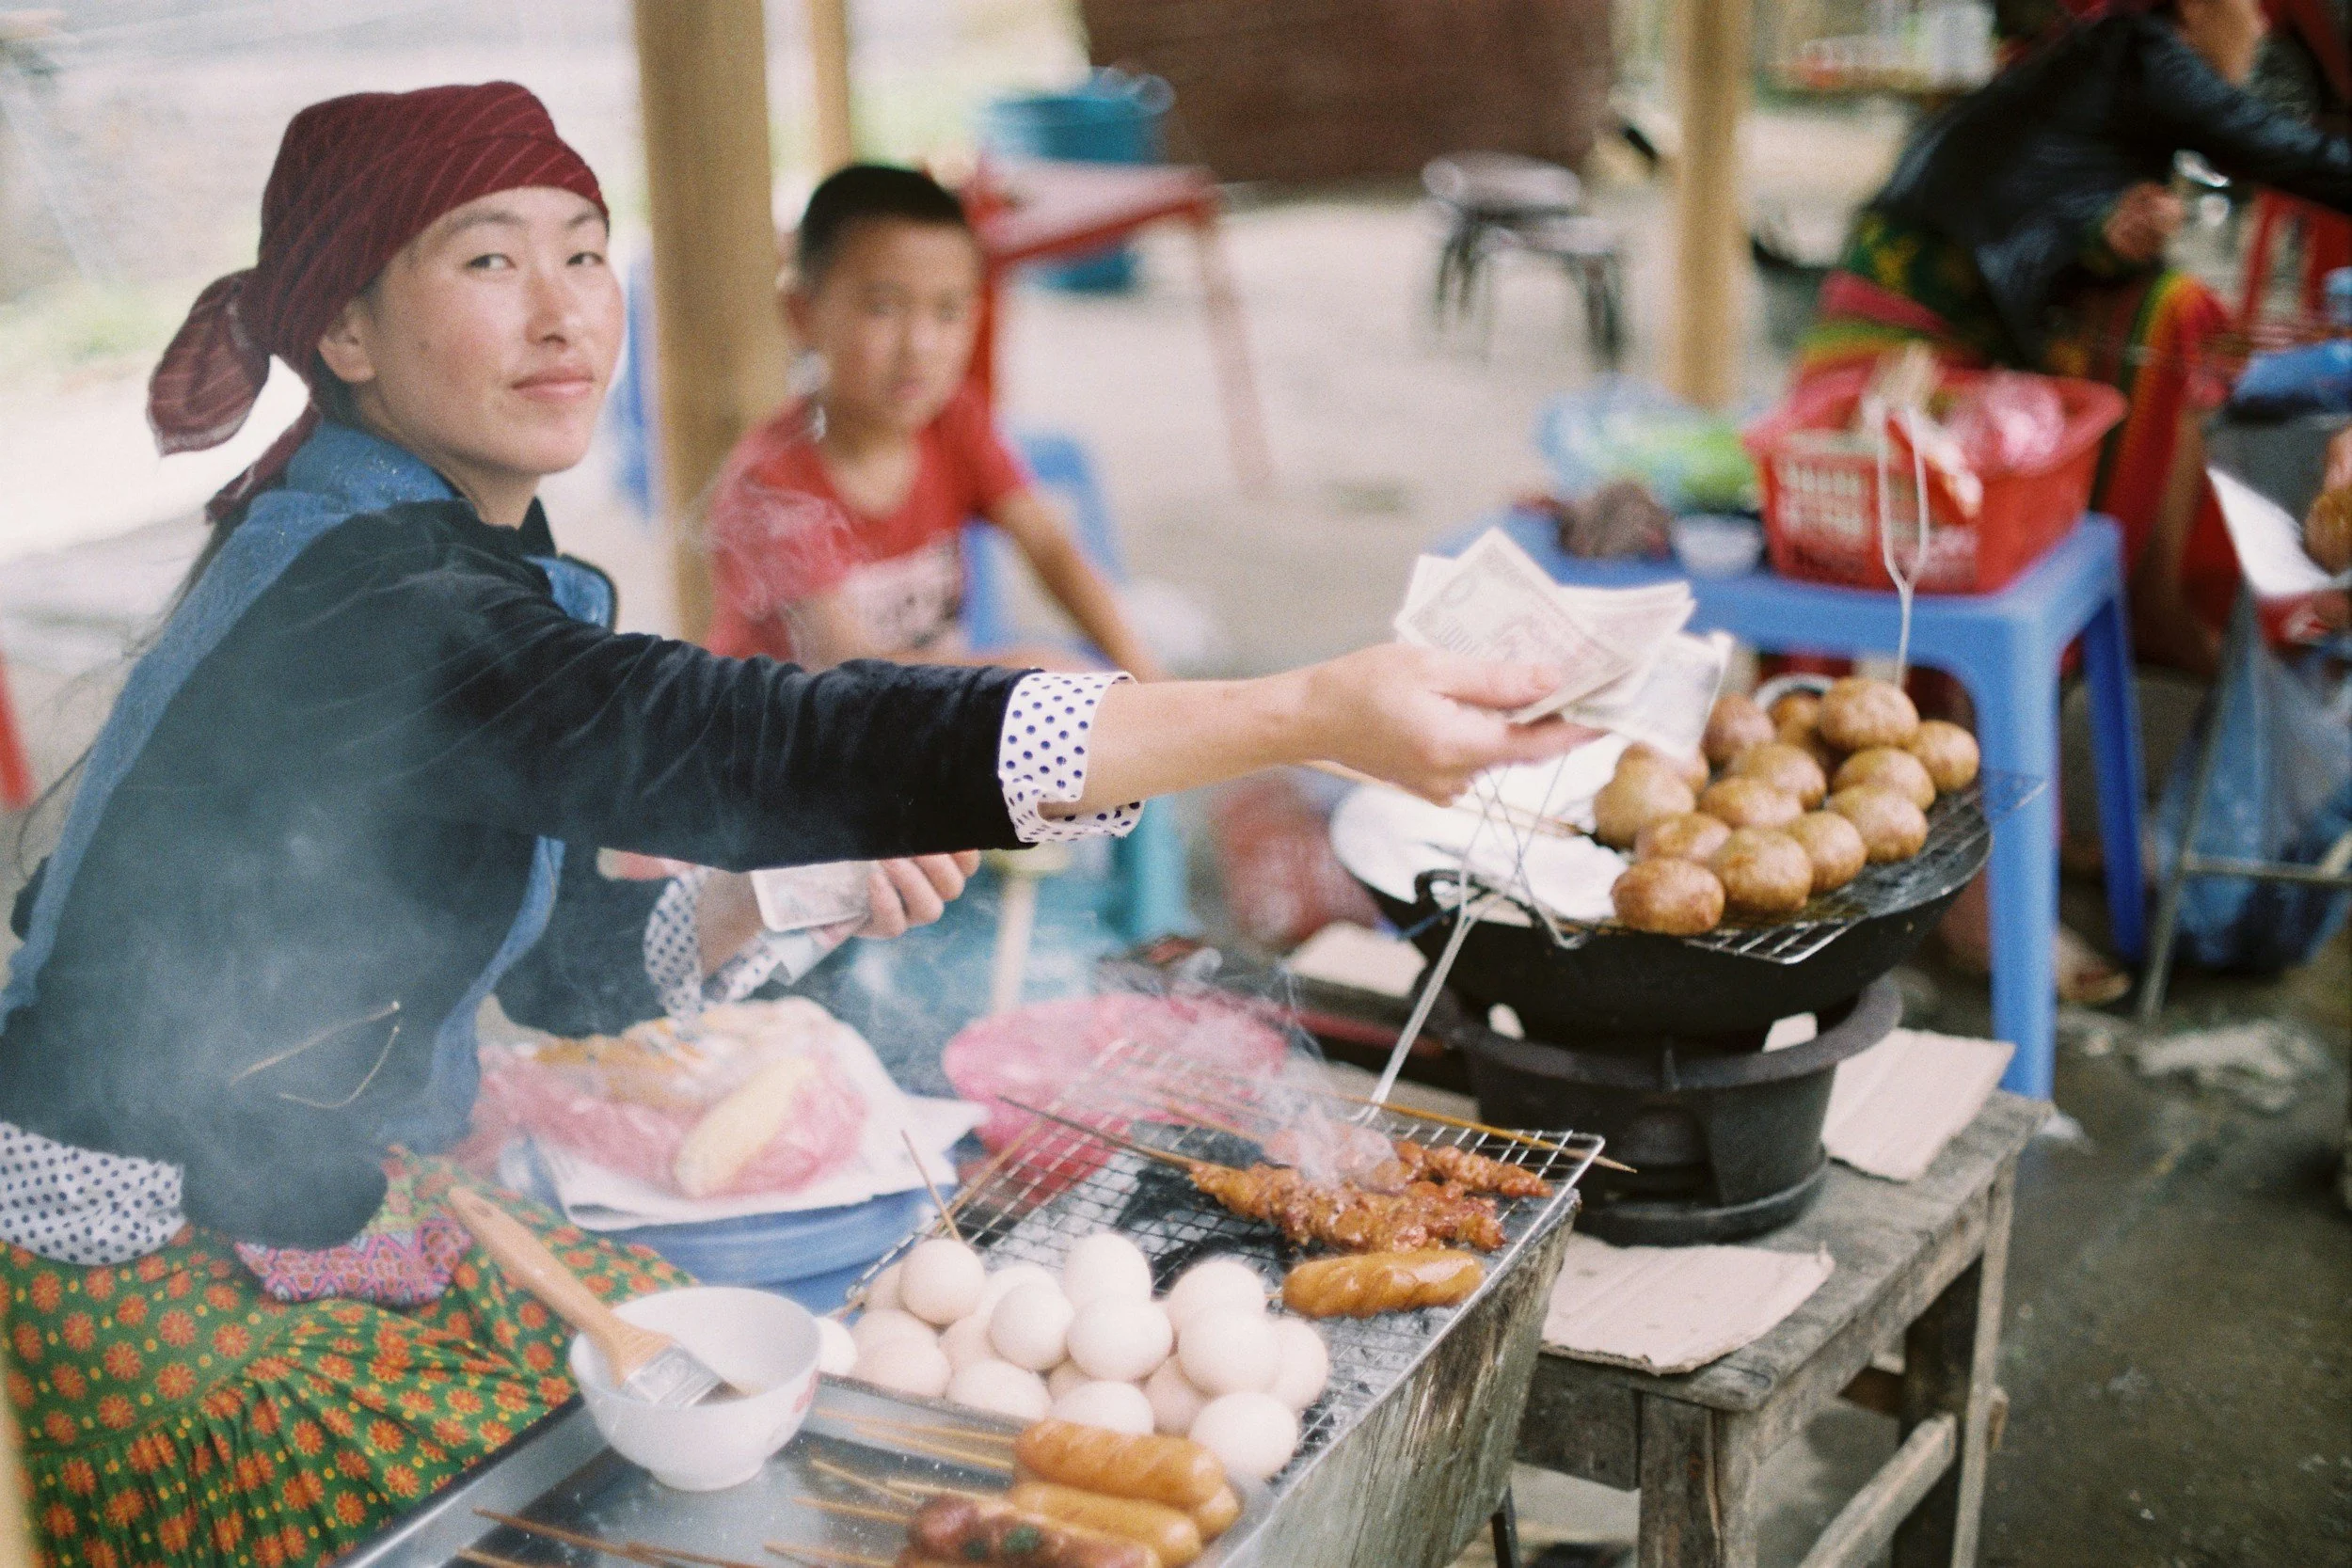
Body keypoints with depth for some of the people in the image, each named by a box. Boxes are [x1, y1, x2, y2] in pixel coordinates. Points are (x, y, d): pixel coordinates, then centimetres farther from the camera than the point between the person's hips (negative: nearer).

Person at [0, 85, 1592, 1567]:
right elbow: (738, 740, -42)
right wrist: (1310, 714, -48)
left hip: (339, 1191, 8)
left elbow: (567, 959, 11)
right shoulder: (373, 607, -27)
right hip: (166, 1267, -8)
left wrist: (793, 896, -8)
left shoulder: (470, 555, 4)